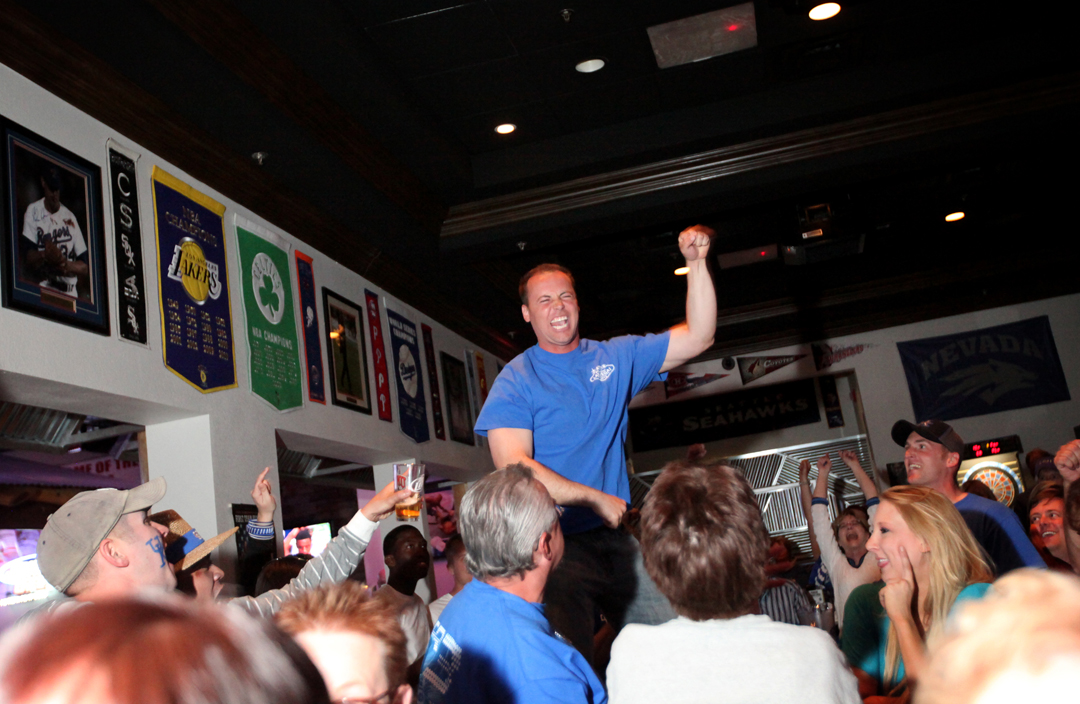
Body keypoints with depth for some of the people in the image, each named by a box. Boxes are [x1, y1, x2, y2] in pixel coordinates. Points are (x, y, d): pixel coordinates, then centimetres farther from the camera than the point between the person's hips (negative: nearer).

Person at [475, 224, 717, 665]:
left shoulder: (617, 357, 10)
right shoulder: (516, 380, -3)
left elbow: (698, 337, 6)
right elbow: (514, 466, -14)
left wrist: (697, 263, -5)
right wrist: (596, 498, -15)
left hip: (616, 540, 4)